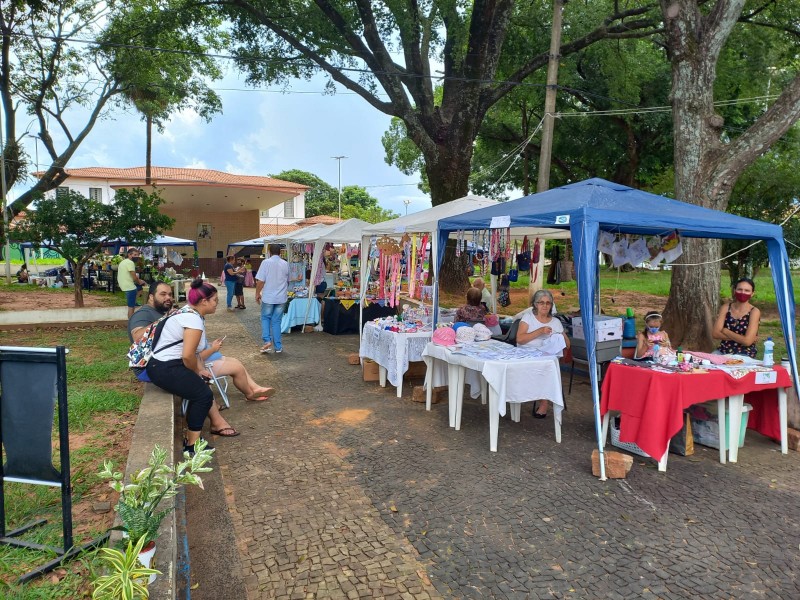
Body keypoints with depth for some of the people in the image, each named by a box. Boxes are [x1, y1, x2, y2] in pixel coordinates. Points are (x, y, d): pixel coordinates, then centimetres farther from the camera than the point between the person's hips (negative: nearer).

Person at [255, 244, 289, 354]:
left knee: (265, 318, 14)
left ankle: (267, 341, -2)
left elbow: (260, 281, -11)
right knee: (276, 321, 10)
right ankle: (278, 346, 11)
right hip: (281, 298, 3)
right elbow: (288, 281, 15)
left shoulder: (266, 262, -9)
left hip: (268, 297, -3)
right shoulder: (285, 264, 4)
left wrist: (257, 294, 2)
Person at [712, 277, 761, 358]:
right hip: (723, 351, 4)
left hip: (744, 355, -4)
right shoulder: (725, 308, 3)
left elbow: (747, 341, -17)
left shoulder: (754, 312, -7)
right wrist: (739, 337, -13)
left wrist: (725, 330, -8)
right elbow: (715, 334, -6)